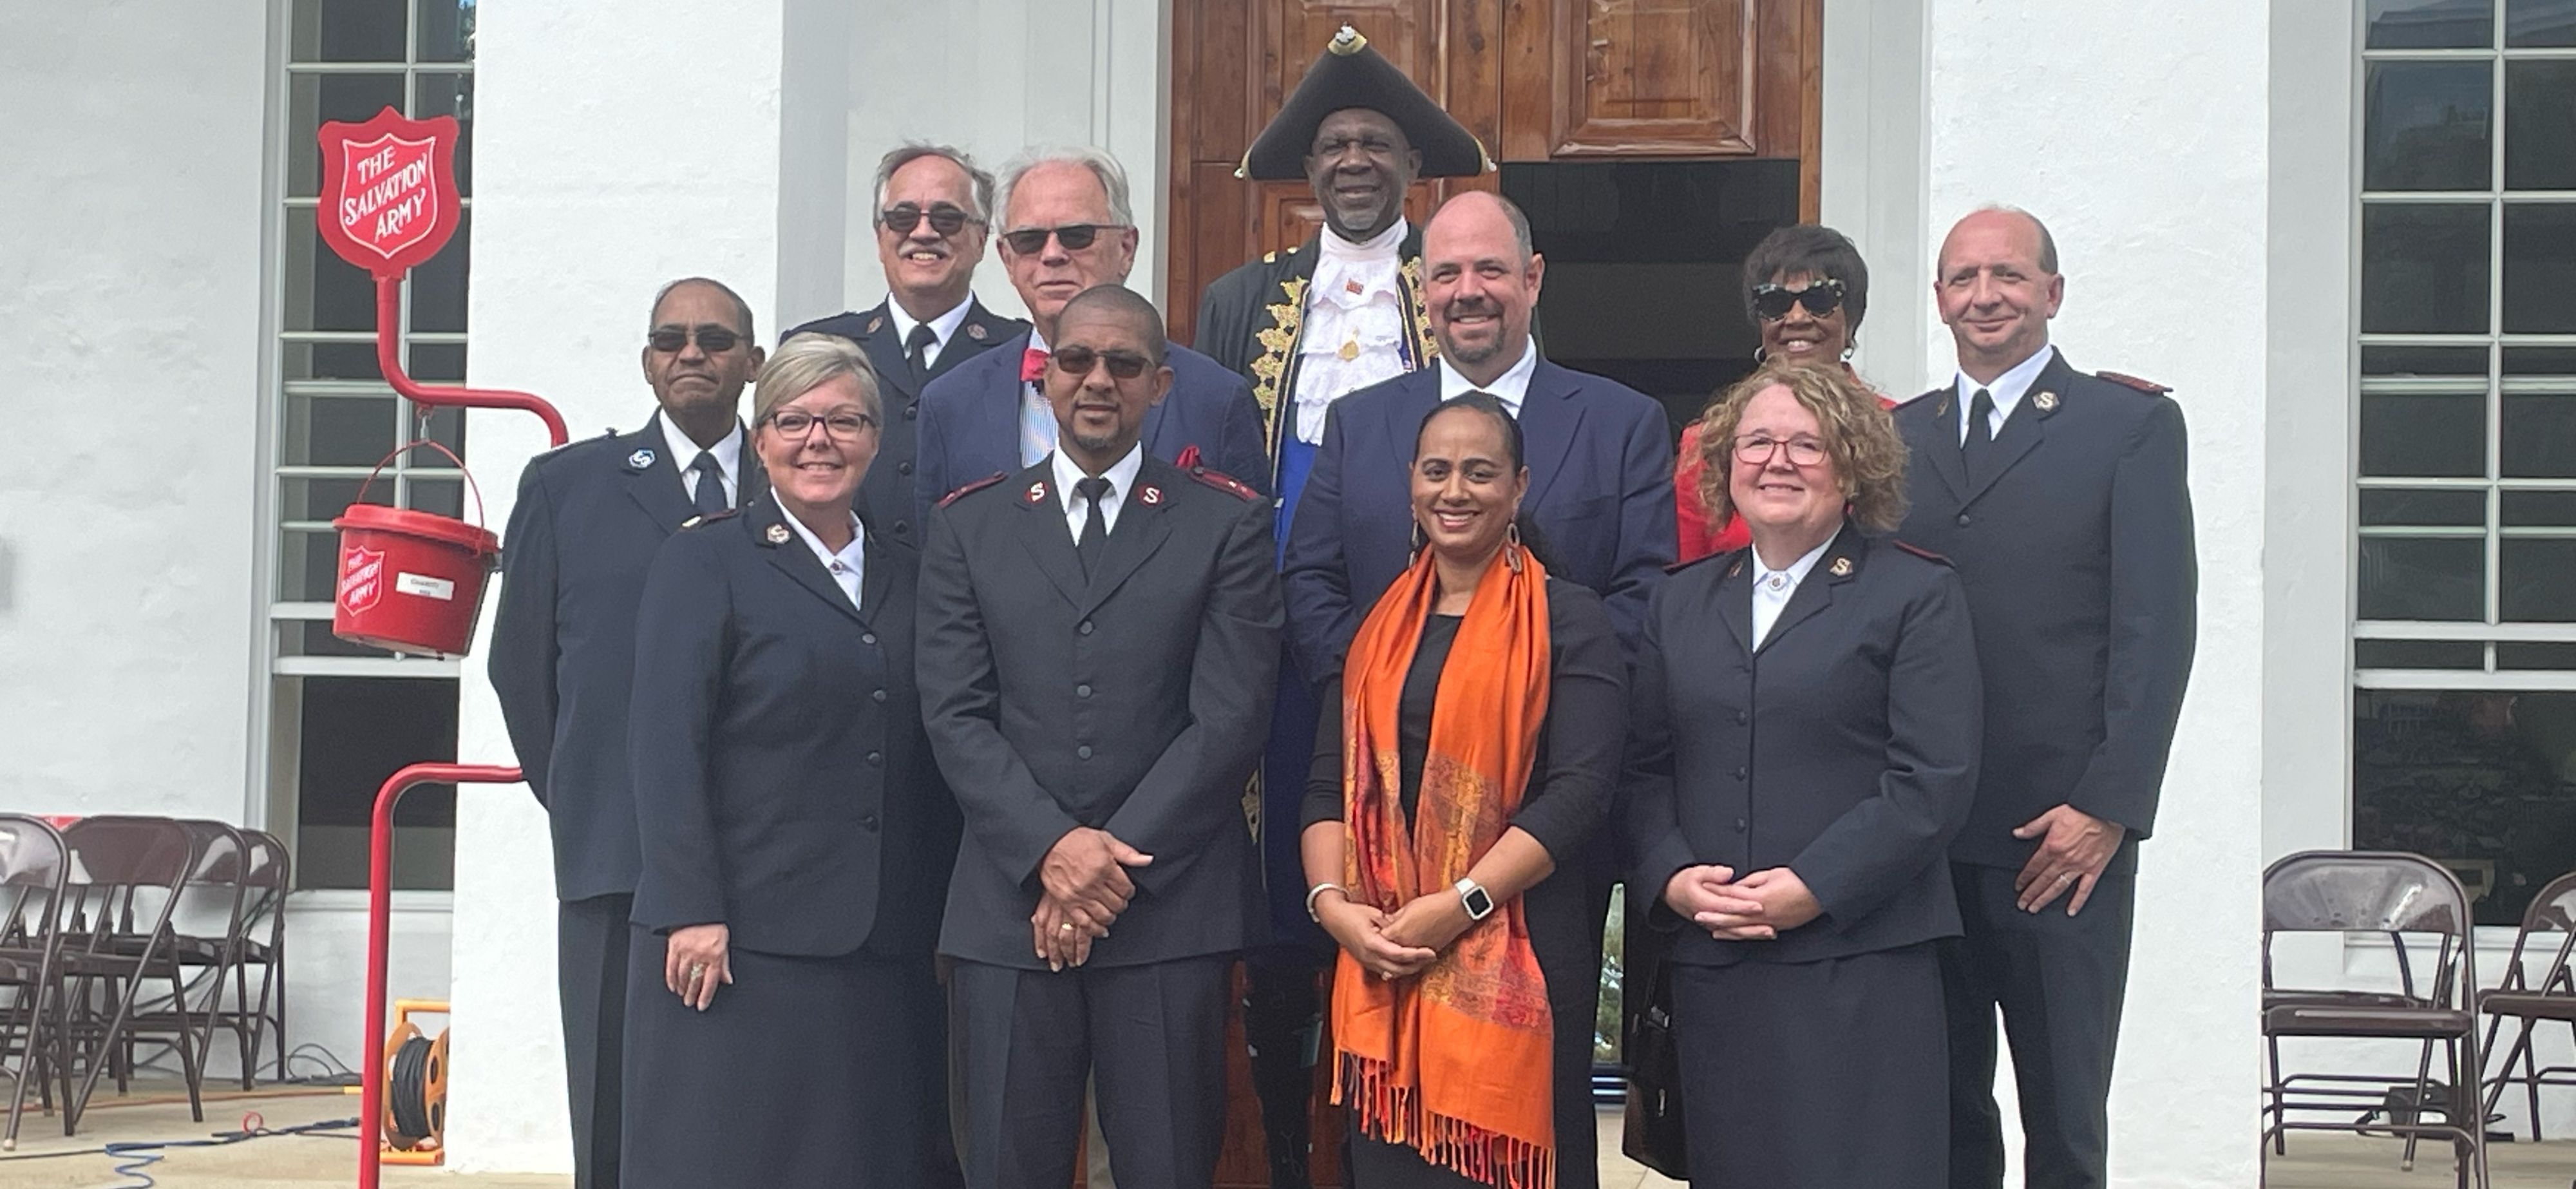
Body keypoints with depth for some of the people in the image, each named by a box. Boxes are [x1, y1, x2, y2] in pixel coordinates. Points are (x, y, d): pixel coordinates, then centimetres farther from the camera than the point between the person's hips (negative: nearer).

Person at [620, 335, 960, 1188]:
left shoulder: (905, 577, 16)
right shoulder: (703, 563, 1)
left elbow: (929, 763, 15)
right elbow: (665, 748, -7)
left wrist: (942, 921, 8)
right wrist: (692, 912, -14)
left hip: (887, 954, 5)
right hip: (740, 939, -4)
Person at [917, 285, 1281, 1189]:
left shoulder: (1228, 523, 7)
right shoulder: (968, 527, 12)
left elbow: (1230, 716, -2)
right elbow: (955, 715, 3)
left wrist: (1116, 861, -9)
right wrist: (1050, 848, -11)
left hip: (1169, 909, -1)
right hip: (1008, 908, 1)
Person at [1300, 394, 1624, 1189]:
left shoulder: (1567, 619, 0)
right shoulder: (1379, 625, 15)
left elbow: (1580, 790, -10)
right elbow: (1331, 784, 10)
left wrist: (1460, 903, -16)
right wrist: (1332, 902, -7)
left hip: (1519, 960, -4)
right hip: (1380, 959, 4)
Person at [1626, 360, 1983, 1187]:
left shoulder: (1917, 595, 3)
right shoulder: (1682, 602, 18)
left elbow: (1933, 781, -7)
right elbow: (1646, 768, 14)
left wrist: (1813, 888, -15)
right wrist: (1671, 877, -5)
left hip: (1860, 963, -4)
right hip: (1712, 967, 4)